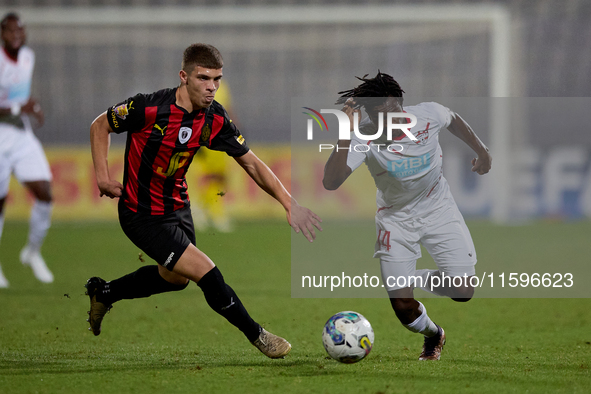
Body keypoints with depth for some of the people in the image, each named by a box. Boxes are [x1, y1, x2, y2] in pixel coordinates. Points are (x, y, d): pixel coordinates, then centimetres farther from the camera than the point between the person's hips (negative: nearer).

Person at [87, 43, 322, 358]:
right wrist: (102, 176, -18)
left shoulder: (215, 120, -11)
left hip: (178, 206, 8)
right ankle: (256, 336, 4)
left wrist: (289, 203, -13)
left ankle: (102, 293, 48)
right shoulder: (148, 108, -26)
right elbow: (100, 125, -9)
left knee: (175, 278, 28)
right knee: (206, 272, -15)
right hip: (143, 214, -8)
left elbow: (251, 163, -4)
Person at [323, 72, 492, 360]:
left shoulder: (429, 115, -22)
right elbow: (331, 182, -41)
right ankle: (433, 336, 32)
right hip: (395, 216, -1)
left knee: (462, 291, -12)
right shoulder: (364, 138, -28)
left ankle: (420, 280, 22)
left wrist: (481, 150, 18)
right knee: (404, 309, -5)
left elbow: (454, 121, 5)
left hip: (437, 207, 1)